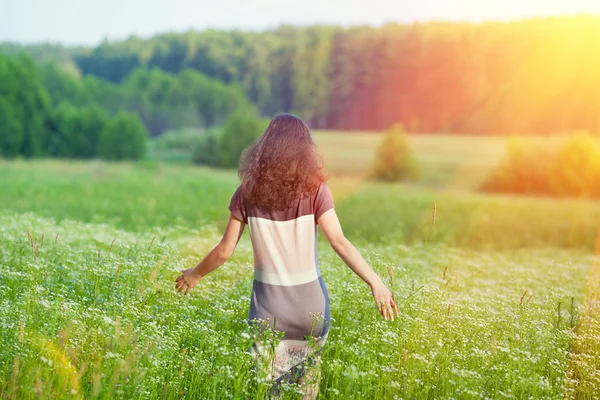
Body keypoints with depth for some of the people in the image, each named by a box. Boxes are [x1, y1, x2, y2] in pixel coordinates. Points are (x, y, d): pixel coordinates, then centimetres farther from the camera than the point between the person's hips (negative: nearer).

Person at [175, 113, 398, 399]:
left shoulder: (248, 192, -3)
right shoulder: (315, 190, -7)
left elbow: (224, 251, 0)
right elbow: (339, 242, -17)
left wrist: (194, 275, 17)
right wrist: (375, 281, -17)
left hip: (268, 303, 1)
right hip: (310, 302, -1)